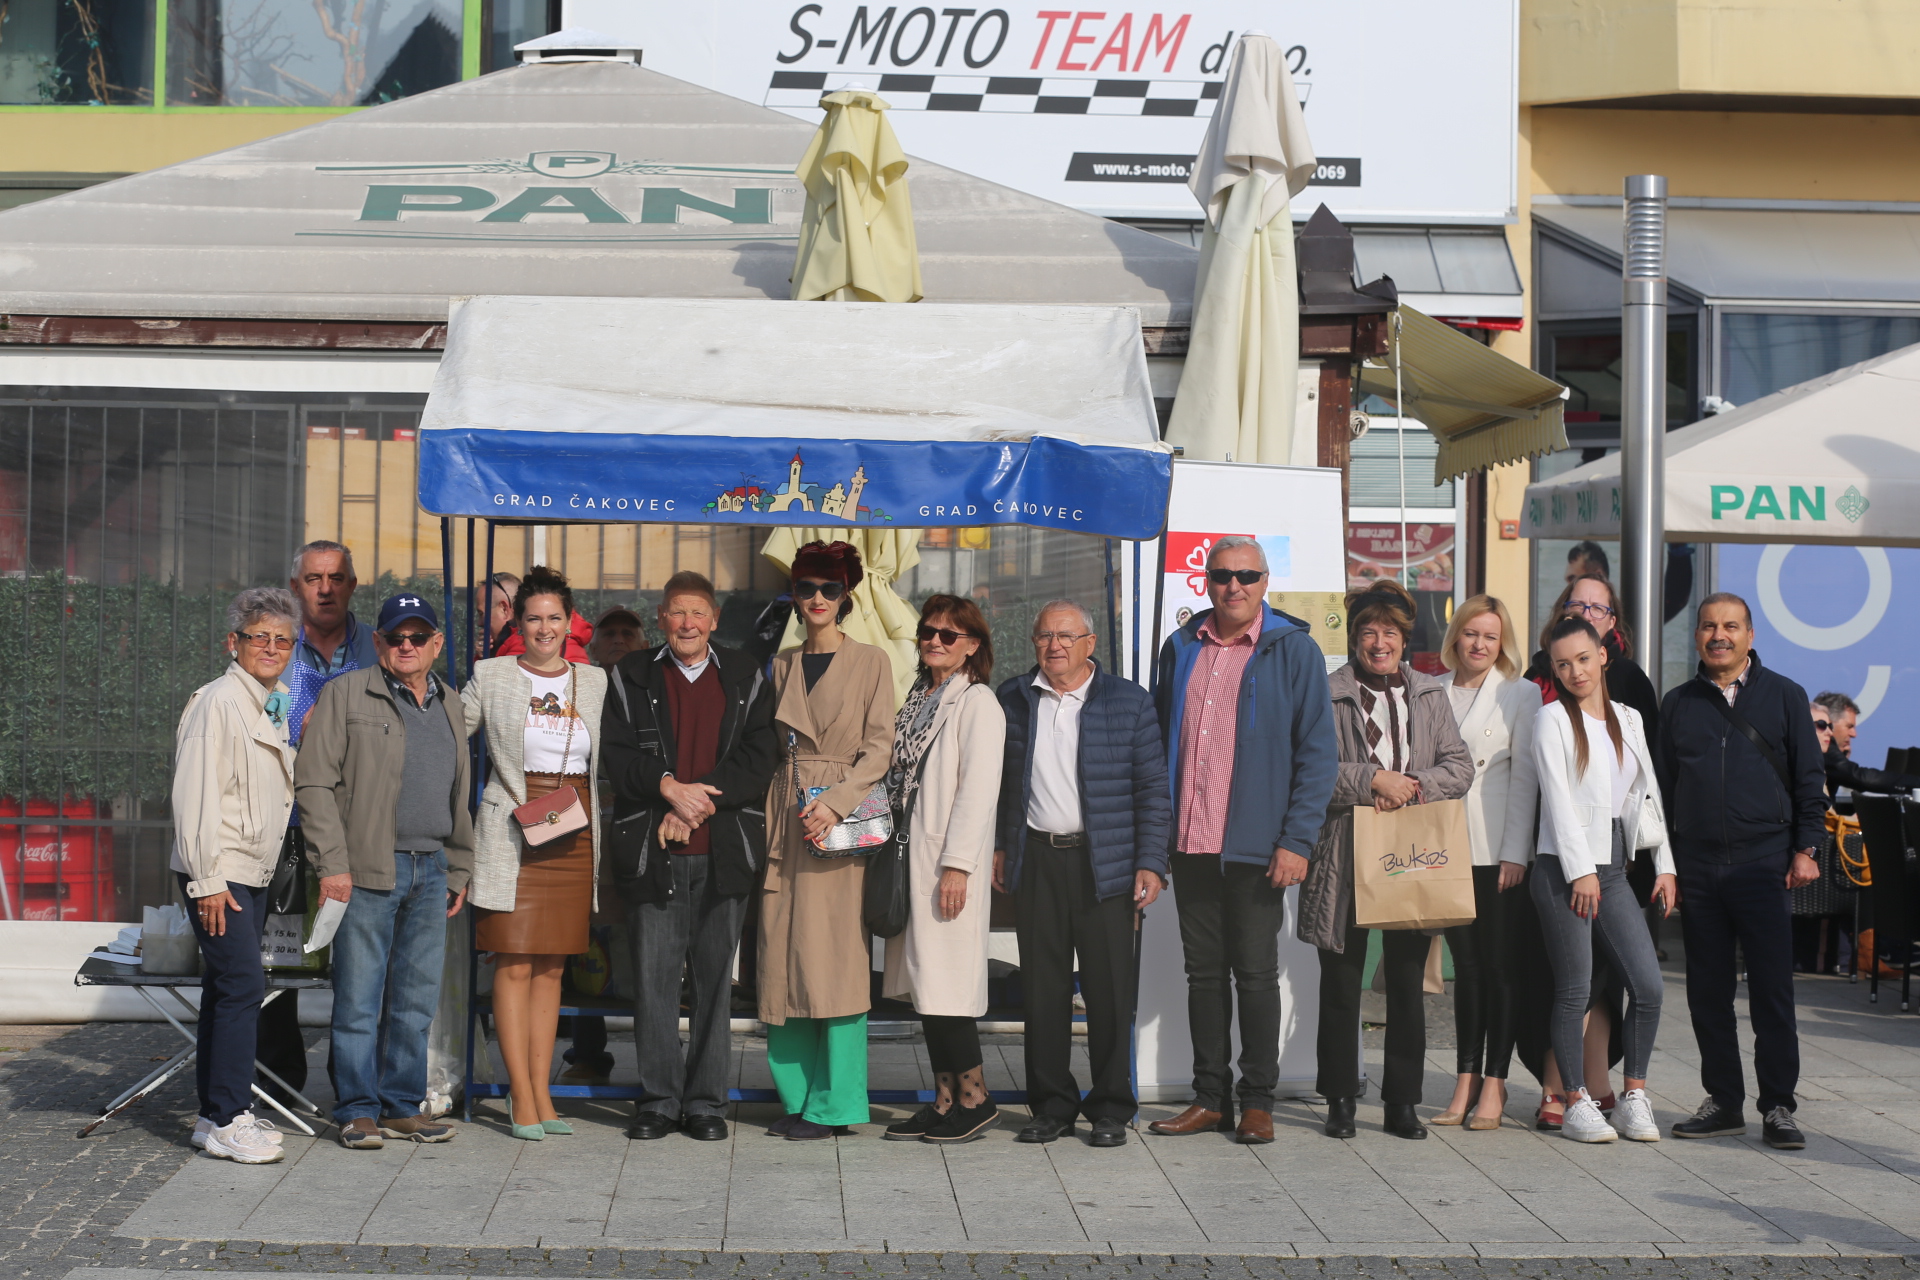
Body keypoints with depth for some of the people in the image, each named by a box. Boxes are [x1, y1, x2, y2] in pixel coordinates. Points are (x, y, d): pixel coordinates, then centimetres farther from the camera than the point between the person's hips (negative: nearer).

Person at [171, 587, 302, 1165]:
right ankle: (225, 1122, -10)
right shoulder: (218, 702, -12)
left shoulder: (271, 709, 15)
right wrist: (207, 881, -19)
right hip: (218, 874, -9)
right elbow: (196, 794, -17)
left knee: (229, 989, 11)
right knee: (243, 985, -13)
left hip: (253, 873, 9)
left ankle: (218, 1114, 17)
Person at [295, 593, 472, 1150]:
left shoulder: (450, 708, 16)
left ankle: (402, 1106, 16)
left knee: (417, 998, 8)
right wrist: (332, 864, -12)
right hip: (367, 871, -5)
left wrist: (458, 871, 17)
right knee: (359, 998, -2)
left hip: (431, 870, 5)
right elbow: (314, 781, -6)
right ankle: (358, 1110, 7)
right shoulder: (346, 695, -1)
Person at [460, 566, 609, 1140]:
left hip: (575, 834, 3)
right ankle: (522, 1098, -2)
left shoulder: (595, 681, 10)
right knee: (515, 964, -5)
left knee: (552, 966, 7)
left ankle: (542, 1093, 11)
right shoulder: (491, 676, 2)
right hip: (512, 832, -3)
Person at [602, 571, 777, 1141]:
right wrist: (668, 788, -14)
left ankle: (706, 1100, 11)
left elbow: (760, 758, 2)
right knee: (654, 977, -1)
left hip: (724, 852, 1)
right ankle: (658, 1099, 8)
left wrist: (701, 801, -11)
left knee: (715, 978, 3)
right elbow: (617, 754, 2)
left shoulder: (745, 678, 11)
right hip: (651, 852, -1)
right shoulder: (632, 677, 9)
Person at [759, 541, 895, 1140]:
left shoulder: (871, 662, 3)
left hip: (844, 820, -4)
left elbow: (879, 747, -4)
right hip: (786, 816, 5)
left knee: (833, 956, -7)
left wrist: (834, 803, -15)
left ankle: (833, 1102, -3)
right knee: (784, 953, 2)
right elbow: (772, 748, 15)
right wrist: (772, 818, 2)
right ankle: (797, 1096, 10)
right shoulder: (782, 666, 16)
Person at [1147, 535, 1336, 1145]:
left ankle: (1257, 1102, 13)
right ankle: (1211, 1098, 18)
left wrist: (1297, 840, -13)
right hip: (1190, 842, 4)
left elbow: (1318, 752, -5)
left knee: (1255, 974, 3)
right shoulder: (1181, 649, 10)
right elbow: (1158, 740, 16)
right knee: (1204, 972, 10)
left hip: (1256, 844, -4)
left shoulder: (1293, 650, -3)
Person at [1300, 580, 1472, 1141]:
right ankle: (1340, 1101, 11)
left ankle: (1403, 1101, 15)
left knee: (1408, 981, 6)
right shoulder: (1326, 694, 1)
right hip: (1346, 858, -3)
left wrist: (1411, 787, -10)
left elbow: (1460, 767, 6)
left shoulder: (1430, 695, 12)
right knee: (1341, 980, 2)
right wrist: (1373, 779, -15)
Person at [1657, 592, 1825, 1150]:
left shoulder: (1784, 696, 6)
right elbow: (1663, 787, 13)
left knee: (1772, 987, -4)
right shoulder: (1678, 704, 11)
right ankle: (1724, 1101, 15)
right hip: (1697, 866, 3)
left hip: (1763, 860, -3)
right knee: (1708, 990, 6)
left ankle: (1777, 1107, 2)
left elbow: (1810, 779, 6)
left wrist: (1805, 849, -3)